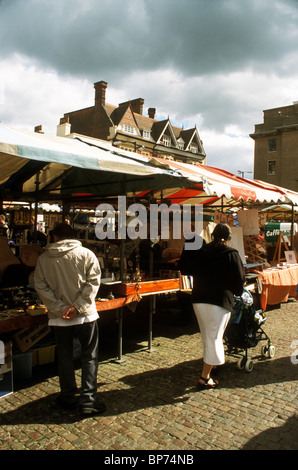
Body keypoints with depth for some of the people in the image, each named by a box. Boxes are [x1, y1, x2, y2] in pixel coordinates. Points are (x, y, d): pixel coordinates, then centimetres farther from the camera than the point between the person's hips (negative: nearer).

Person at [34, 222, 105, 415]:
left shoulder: (44, 258, 0)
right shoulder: (86, 254, -6)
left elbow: (40, 286, -5)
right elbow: (93, 281, -12)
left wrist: (60, 308, -9)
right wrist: (78, 306, -13)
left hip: (58, 317, 2)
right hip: (85, 315, -2)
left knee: (65, 357, 17)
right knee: (89, 357, 10)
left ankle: (68, 398, 28)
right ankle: (88, 400, 9)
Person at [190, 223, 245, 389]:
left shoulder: (201, 251, 6)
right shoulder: (232, 254, -6)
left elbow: (192, 272, 13)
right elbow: (240, 279, -4)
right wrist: (237, 292, 16)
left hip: (198, 299, 5)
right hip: (220, 301, -5)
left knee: (207, 336, 21)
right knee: (215, 337, 1)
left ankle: (211, 364, 38)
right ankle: (205, 377, 3)